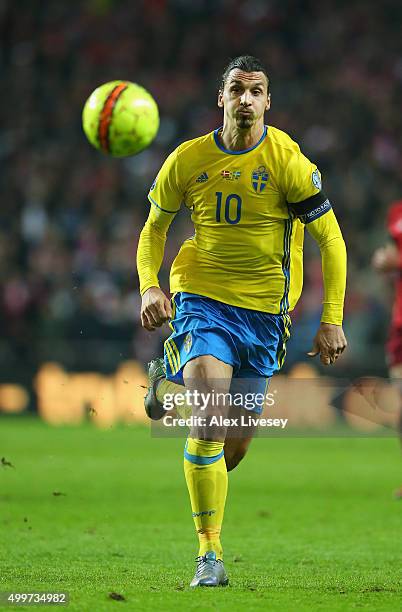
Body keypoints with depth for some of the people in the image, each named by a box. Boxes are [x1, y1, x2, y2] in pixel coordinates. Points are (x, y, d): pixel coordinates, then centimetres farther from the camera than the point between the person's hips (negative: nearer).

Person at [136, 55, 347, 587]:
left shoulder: (288, 160, -8)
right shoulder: (189, 159, -2)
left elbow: (330, 239, -2)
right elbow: (154, 228, 13)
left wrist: (332, 320, -6)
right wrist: (149, 287, -5)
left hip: (265, 312, 1)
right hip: (202, 299, -1)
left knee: (235, 445, 10)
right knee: (211, 418, -23)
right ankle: (209, 552, -15)